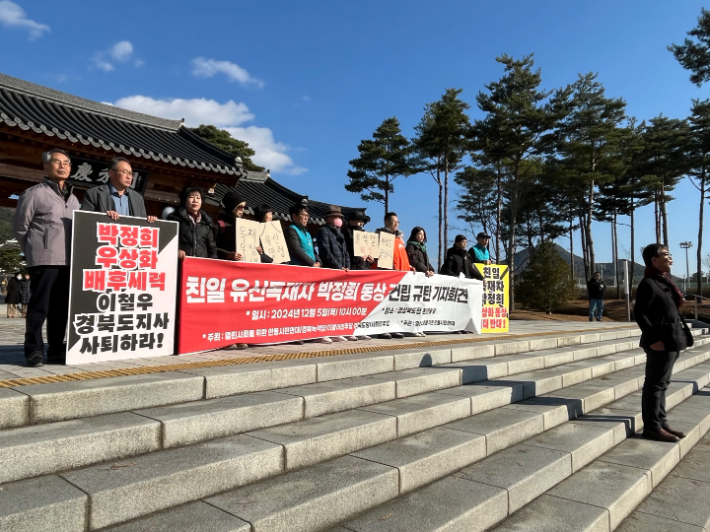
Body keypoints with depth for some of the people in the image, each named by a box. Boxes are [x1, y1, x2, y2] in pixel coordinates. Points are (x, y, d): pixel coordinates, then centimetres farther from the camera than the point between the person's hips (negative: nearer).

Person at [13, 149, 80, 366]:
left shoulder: (73, 199, 19)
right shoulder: (34, 193, 0)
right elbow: (19, 228, 2)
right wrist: (35, 251, 7)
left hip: (68, 260, 6)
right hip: (44, 259, -5)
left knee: (61, 307, 7)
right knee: (39, 306, -5)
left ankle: (56, 349, 14)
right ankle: (34, 350, 3)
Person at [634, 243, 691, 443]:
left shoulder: (664, 281, 13)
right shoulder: (648, 284, -15)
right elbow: (639, 313, -19)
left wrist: (677, 338, 11)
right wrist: (653, 338, -22)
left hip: (672, 340, 9)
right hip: (661, 342, -9)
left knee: (662, 384, 16)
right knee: (655, 384, -1)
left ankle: (661, 423, 25)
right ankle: (652, 427, 7)